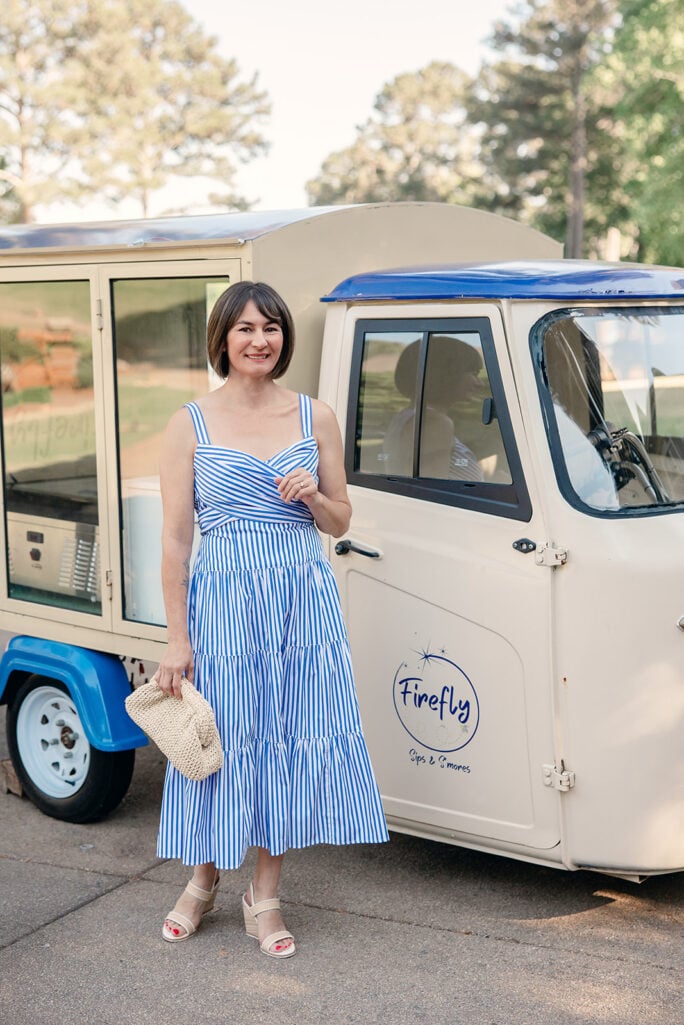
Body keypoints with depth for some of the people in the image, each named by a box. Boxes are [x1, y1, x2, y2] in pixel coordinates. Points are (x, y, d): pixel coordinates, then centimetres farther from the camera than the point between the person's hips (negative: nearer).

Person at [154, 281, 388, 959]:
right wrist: (176, 640, -5)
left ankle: (265, 897, 21)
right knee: (222, 737, 5)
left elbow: (340, 523, 13)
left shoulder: (316, 418, 6)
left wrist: (313, 494, -11)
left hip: (304, 599, 2)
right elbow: (176, 537, -2)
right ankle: (203, 882, 29)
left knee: (292, 738, 5)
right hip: (222, 599, -2)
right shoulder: (191, 425, 0)